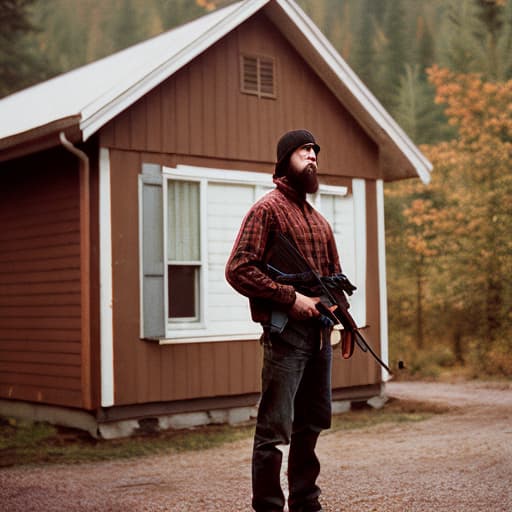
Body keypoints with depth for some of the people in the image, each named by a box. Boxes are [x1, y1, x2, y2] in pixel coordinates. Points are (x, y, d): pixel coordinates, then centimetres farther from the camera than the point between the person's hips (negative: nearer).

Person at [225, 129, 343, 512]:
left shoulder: (318, 219, 19)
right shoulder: (268, 208, -5)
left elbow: (335, 274, 25)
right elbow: (238, 269, -14)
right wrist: (290, 297, -18)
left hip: (319, 332, 8)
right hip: (286, 332, -8)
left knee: (313, 423, 16)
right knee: (275, 429, -5)